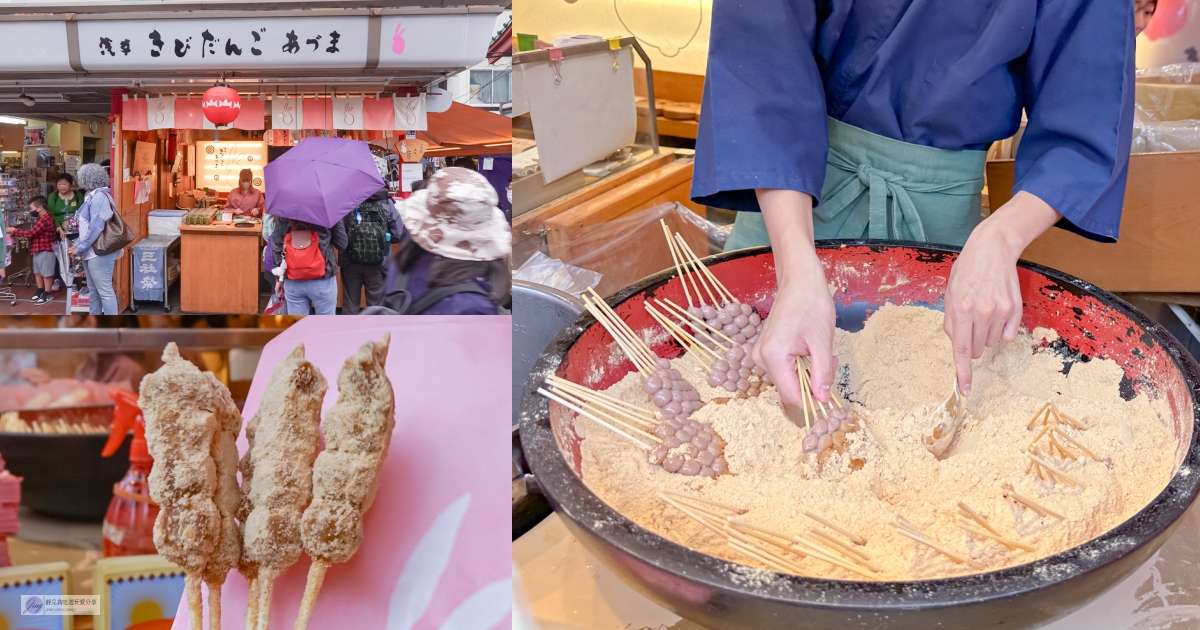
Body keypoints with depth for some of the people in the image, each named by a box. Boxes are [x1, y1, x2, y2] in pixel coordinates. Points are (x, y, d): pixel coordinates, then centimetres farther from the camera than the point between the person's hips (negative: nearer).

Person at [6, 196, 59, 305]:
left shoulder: (44, 220, -24)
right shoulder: (42, 218, 11)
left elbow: (30, 233, -24)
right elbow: (34, 233, 12)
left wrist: (13, 231, -16)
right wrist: (16, 232, 3)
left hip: (45, 250, -11)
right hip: (38, 250, 11)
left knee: (46, 273, 0)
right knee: (37, 272, 17)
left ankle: (48, 294, 9)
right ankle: (40, 291, 28)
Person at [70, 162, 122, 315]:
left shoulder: (99, 196, -15)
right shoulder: (92, 196, 14)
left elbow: (96, 227, -22)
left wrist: (79, 248, -16)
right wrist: (77, 245, 7)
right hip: (91, 252, 10)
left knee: (105, 291, -7)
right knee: (93, 291, 14)